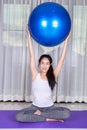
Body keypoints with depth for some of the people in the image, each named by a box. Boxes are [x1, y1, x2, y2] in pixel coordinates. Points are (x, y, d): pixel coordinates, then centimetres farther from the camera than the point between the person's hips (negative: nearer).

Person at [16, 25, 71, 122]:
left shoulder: (53, 76, -5)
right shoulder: (35, 75, -7)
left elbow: (62, 59, -8)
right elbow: (32, 56, -11)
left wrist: (66, 41, -10)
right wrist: (29, 37, -14)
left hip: (49, 107, 1)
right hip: (35, 107, 0)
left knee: (67, 113, -27)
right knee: (19, 116, -28)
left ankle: (40, 114, -11)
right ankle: (49, 119, -19)